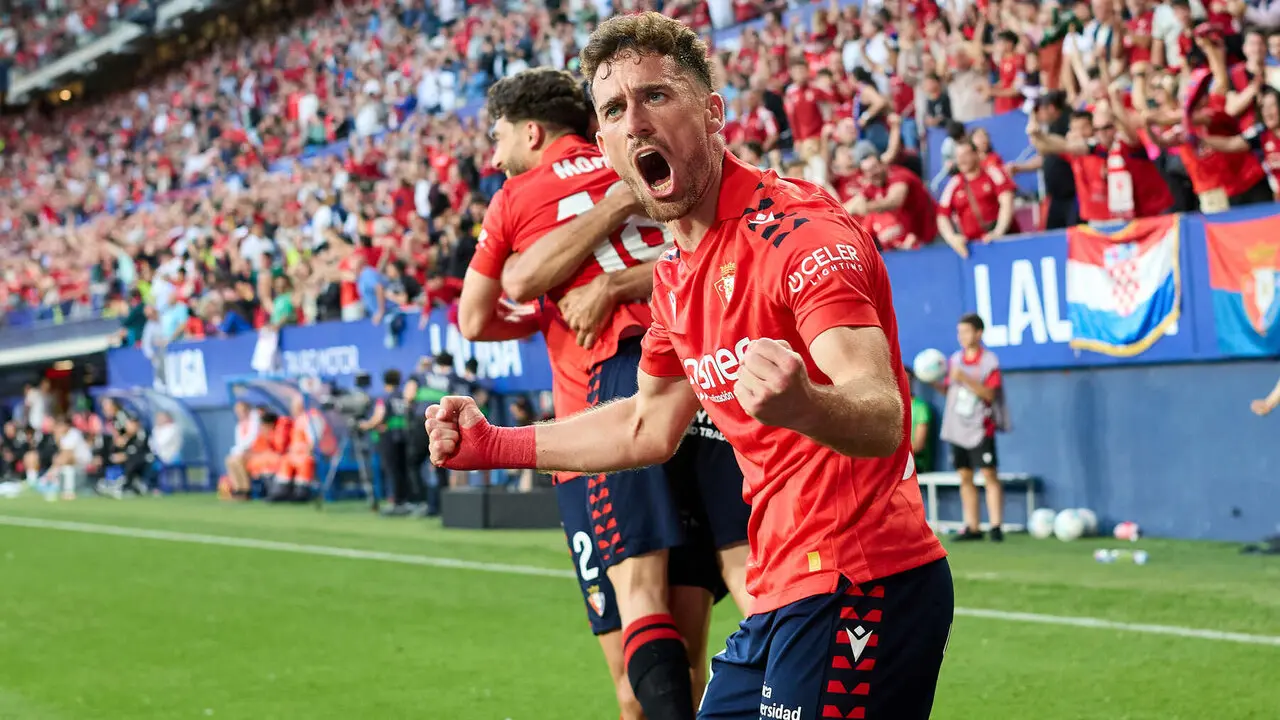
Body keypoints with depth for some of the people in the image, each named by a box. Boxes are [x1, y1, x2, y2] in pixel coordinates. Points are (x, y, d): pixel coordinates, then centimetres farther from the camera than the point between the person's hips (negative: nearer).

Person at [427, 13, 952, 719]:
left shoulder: (799, 230, -15)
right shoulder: (676, 269, 12)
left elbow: (881, 419, -28)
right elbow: (649, 426, 27)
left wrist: (799, 402, -50)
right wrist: (490, 444, 25)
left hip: (862, 584, -9)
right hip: (781, 591, 9)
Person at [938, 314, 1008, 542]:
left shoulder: (989, 360, -6)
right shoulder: (955, 359, 12)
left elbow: (989, 394, -14)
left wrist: (965, 379, -23)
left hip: (980, 428, -6)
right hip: (957, 427, 6)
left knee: (989, 475, -10)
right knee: (965, 477, 6)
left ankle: (996, 526, -11)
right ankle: (972, 527, 11)